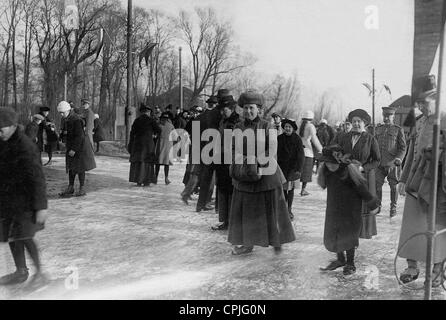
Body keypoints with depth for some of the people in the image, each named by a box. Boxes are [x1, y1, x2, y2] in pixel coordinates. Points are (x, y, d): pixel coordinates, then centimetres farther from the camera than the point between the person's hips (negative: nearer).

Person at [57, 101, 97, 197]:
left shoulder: (76, 120, -22)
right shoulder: (66, 120, 7)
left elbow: (79, 136, -24)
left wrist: (74, 149, -24)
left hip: (79, 146, -9)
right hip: (71, 147, 9)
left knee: (79, 167, -3)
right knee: (71, 167, 11)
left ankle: (82, 189, 6)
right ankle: (70, 188, 19)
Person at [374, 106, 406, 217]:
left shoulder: (398, 130, 1)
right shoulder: (378, 128, 12)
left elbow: (403, 148, 0)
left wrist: (398, 159, -13)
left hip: (392, 163, -3)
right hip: (380, 163, 3)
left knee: (393, 186, 4)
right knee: (377, 184, 1)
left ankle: (393, 208, 14)